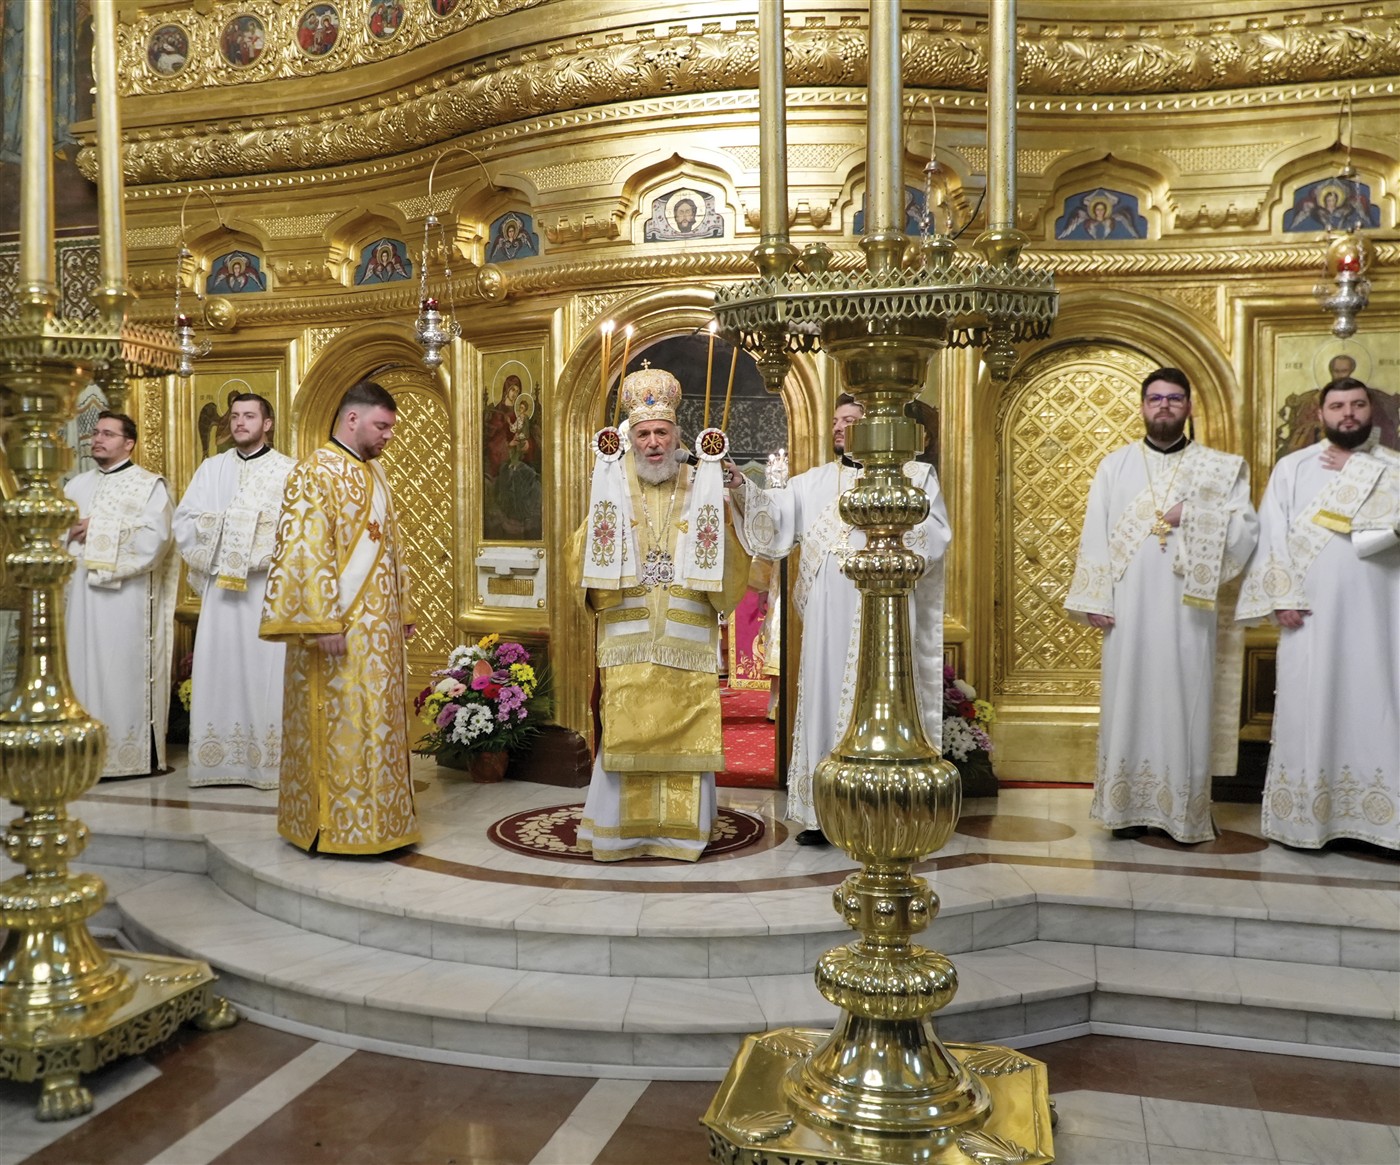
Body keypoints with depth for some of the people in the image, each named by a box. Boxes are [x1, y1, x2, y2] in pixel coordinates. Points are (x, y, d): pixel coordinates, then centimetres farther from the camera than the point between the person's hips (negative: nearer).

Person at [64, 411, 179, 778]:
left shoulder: (149, 485, 0)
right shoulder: (77, 486, 18)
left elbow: (153, 540, -12)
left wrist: (97, 532, -9)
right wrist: (70, 533, -6)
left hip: (127, 597, -5)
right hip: (81, 593, 6)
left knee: (123, 670, -4)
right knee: (82, 665, 5)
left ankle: (132, 753, 2)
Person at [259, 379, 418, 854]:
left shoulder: (373, 474, 15)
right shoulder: (315, 473, -11)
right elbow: (307, 552, -18)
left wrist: (402, 609, 17)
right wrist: (325, 624, -22)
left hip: (378, 627, 9)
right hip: (340, 627, -9)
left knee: (378, 721, 12)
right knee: (341, 725, -3)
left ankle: (375, 817, 22)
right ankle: (336, 826, 7)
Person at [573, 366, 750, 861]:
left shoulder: (702, 492, 6)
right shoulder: (612, 492, 6)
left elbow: (726, 565, 3)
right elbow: (583, 560, 4)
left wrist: (723, 504, -8)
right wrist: (596, 509, -7)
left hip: (687, 640, 0)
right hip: (628, 639, 0)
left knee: (684, 731, 3)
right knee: (627, 730, 2)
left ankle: (678, 829, 15)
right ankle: (622, 830, 14)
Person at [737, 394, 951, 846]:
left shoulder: (914, 476, 10)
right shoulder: (813, 483, 15)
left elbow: (936, 534, -1)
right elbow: (775, 513, 0)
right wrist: (739, 485, -15)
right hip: (829, 619, 3)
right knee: (826, 699, 3)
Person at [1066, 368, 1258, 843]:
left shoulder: (1220, 467, 6)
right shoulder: (1115, 465, 9)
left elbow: (1248, 529, -2)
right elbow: (1095, 535, 3)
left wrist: (1192, 516, -15)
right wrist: (1095, 599, -5)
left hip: (1187, 610, -1)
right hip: (1129, 609, 1)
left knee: (1186, 701, 2)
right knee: (1129, 700, 3)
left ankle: (1186, 810, 11)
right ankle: (1129, 804, 11)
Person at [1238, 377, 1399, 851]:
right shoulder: (1292, 468, 7)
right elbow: (1272, 536, 1)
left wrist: (1356, 470, -6)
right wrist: (1282, 597, -9)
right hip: (1312, 614, -1)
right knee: (1309, 709, 1)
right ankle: (1305, 815, 9)